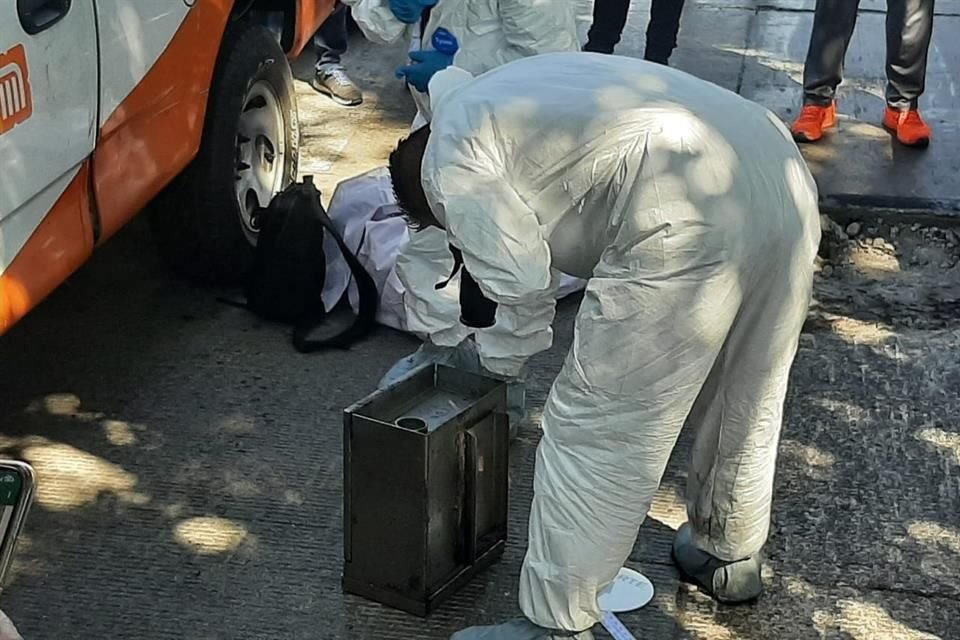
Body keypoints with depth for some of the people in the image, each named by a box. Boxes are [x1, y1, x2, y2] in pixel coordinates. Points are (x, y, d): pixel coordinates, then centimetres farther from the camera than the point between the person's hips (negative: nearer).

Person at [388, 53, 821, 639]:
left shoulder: (451, 156, 6)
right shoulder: (506, 97, 33)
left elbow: (520, 281, -2)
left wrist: (498, 360, 18)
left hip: (692, 220, -10)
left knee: (595, 431, 4)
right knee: (747, 403, 27)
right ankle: (730, 556, 48)